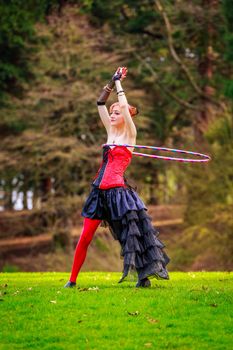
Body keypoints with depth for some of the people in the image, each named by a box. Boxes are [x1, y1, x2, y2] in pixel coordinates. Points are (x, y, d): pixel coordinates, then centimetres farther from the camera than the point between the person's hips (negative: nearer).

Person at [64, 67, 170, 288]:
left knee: (131, 235, -6)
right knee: (85, 237, 2)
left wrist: (118, 83, -1)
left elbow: (125, 106, -11)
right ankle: (72, 279, 6)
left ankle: (144, 276, 2)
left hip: (118, 191, -6)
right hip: (100, 192, 6)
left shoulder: (130, 134, 0)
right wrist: (111, 82, 12)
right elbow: (100, 104, 16)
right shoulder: (111, 132, 15)